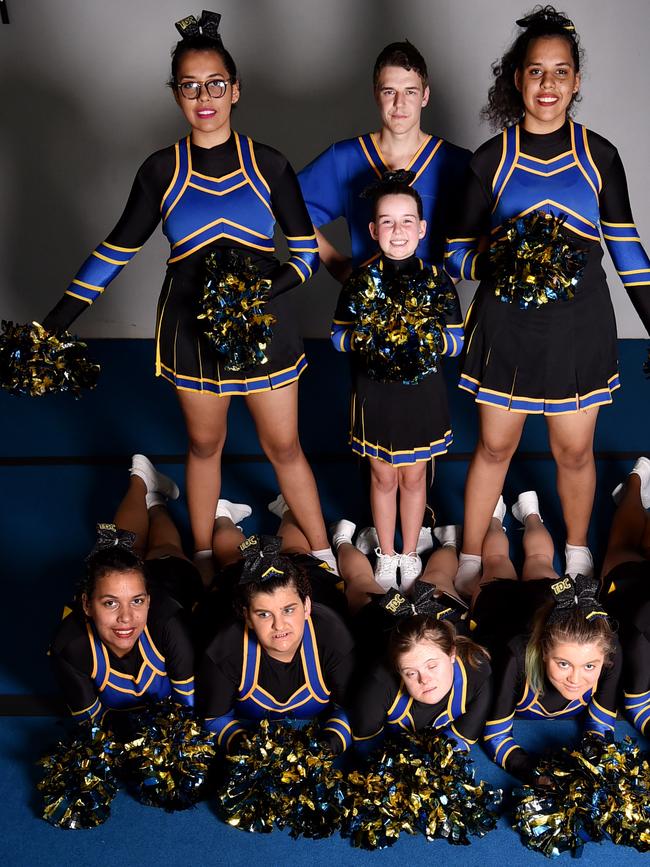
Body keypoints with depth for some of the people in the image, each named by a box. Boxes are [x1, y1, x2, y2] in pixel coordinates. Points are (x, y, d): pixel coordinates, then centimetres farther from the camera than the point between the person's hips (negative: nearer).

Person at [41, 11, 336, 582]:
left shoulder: (268, 165, -4)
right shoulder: (162, 171, -2)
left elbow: (308, 251, -1)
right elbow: (118, 249, 3)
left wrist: (266, 289, -20)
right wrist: (58, 318, -2)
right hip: (191, 327, 1)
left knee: (284, 447, 6)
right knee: (204, 444, 14)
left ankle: (324, 556, 20)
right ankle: (203, 558, 29)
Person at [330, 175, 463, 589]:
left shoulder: (437, 280, -6)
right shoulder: (361, 282, -5)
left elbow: (456, 341, -5)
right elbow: (339, 337, -3)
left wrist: (424, 331, -23)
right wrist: (371, 332, -22)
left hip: (422, 392, 0)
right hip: (375, 393, 0)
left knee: (413, 476, 13)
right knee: (384, 477, 12)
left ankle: (410, 555, 31)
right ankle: (387, 555, 30)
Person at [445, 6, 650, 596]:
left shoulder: (598, 156, 2)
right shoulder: (492, 159, -1)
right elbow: (457, 253, 0)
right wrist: (501, 266, -21)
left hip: (579, 324, 1)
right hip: (507, 323, 0)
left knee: (575, 451, 9)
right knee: (495, 444, 7)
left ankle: (577, 557, 31)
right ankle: (470, 561, 21)